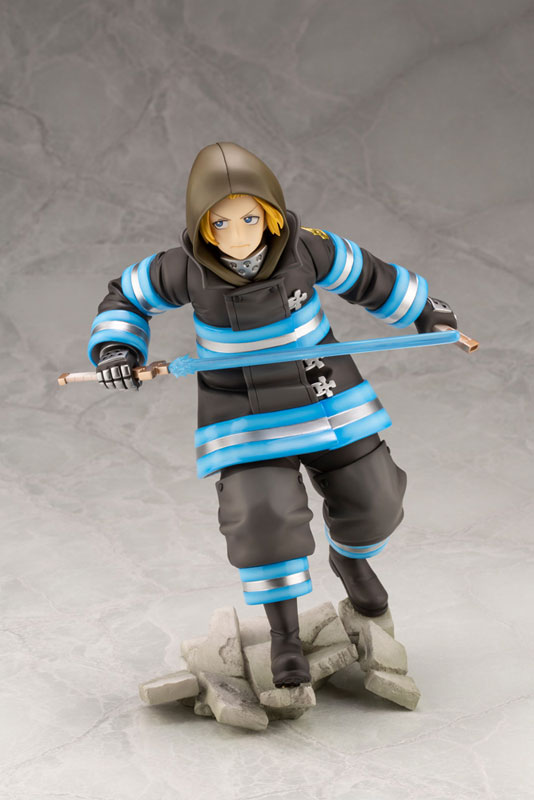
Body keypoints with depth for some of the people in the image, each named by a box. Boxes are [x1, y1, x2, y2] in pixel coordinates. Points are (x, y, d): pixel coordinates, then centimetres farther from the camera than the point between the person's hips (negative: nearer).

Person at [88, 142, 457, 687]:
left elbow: (365, 276, 1)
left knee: (371, 499, 7)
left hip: (323, 393, 2)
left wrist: (426, 312, 13)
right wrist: (115, 347, -17)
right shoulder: (185, 270, -18)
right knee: (261, 516, -17)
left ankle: (349, 557, 44)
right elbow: (128, 295, 1)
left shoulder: (306, 249, -17)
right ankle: (284, 633, 7)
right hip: (244, 412, -2)